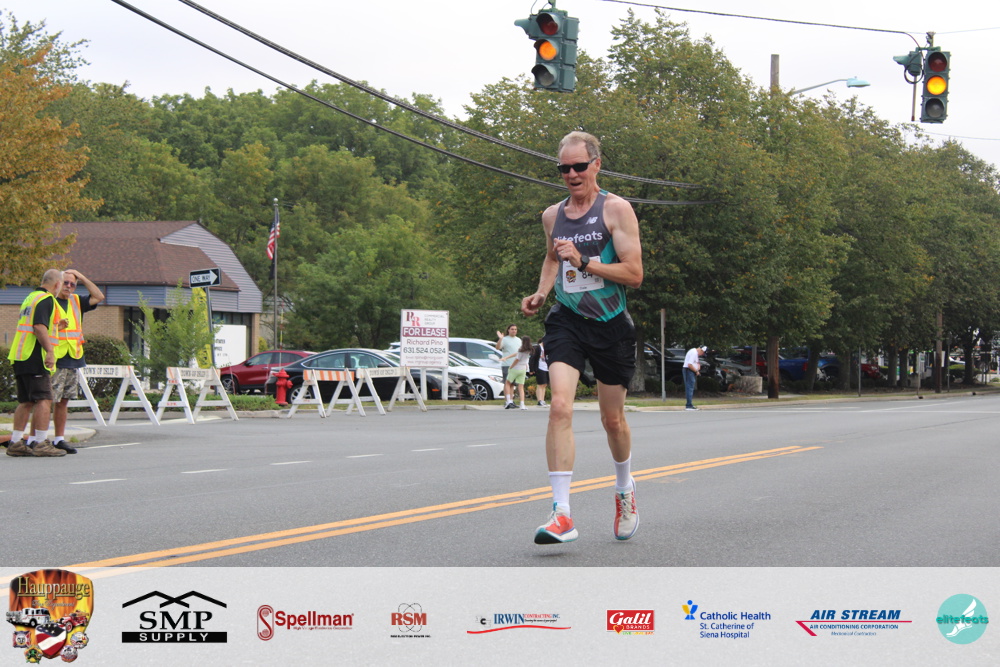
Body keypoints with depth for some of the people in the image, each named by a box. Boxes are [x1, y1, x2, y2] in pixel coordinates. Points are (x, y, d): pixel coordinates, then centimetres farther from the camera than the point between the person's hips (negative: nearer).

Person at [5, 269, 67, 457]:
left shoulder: (30, 298, 22)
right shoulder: (46, 299, -8)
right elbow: (40, 327, -20)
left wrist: (54, 325, 37)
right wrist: (50, 351, -25)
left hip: (19, 357, 9)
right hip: (34, 357, -9)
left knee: (26, 402, 10)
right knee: (44, 399, -9)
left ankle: (15, 443, 8)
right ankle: (40, 443, -13)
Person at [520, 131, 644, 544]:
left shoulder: (616, 209, -4)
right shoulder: (552, 215, 11)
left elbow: (634, 274, -10)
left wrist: (584, 263, -19)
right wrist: (540, 294, 14)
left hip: (611, 324, -2)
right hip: (566, 320, 2)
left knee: (612, 418, 10)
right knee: (560, 406, -19)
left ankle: (624, 488, 41)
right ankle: (562, 514, -22)